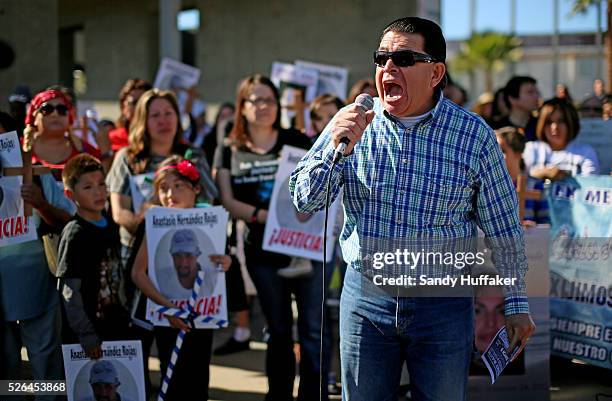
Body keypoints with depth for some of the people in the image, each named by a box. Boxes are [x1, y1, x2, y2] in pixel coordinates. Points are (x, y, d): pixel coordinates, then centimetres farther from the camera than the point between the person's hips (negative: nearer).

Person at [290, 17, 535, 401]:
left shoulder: (474, 135, -6)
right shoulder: (353, 123, -2)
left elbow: (503, 229, 2)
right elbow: (305, 201, -3)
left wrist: (517, 302, 6)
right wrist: (336, 146, -19)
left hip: (443, 304, -1)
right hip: (365, 296, 2)